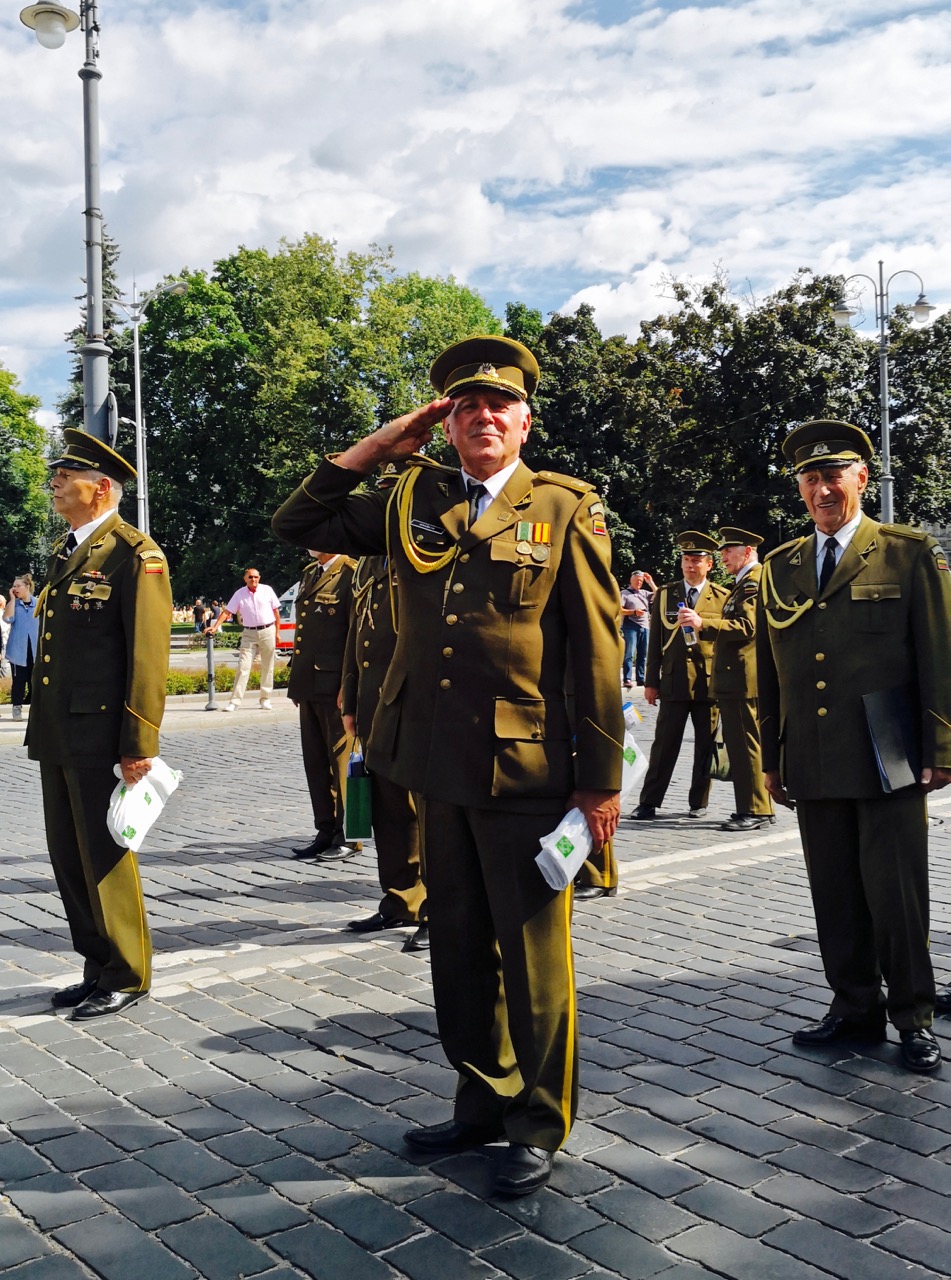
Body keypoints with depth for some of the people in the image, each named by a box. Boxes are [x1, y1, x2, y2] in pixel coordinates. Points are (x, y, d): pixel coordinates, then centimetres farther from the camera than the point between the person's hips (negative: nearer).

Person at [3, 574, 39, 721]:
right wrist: (13, 598, -12)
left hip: (35, 649, 0)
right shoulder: (13, 603, 3)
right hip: (18, 649, 0)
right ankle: (17, 708, 8)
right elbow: (7, 618, -16)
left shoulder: (38, 603, 3)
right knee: (19, 680, 2)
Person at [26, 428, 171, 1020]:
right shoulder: (66, 551, 16)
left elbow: (148, 654, -15)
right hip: (58, 734, 9)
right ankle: (99, 968, 28)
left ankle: (127, 977, 16)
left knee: (105, 858, 1)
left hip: (100, 735, -8)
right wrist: (42, 725, 14)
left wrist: (139, 743, -19)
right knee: (69, 858, 14)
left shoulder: (135, 554, -10)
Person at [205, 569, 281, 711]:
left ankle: (265, 699, 15)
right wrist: (214, 627, -14)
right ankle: (235, 701, -7)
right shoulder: (239, 594, 2)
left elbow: (276, 611, 5)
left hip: (268, 631, 0)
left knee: (267, 667, 5)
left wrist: (277, 632, 3)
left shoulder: (267, 590, 1)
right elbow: (226, 612, -1)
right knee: (243, 666, -7)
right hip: (249, 634, 0)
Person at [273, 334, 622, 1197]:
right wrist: (378, 446, 5)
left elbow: (596, 654, -5)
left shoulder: (565, 510, -3)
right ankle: (483, 1101, 33)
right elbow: (299, 525, 12)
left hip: (525, 770, -5)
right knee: (459, 946, 16)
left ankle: (540, 1125, 21)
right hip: (437, 767, 5)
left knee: (532, 953, 5)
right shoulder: (414, 502, 10)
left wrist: (600, 780, -7)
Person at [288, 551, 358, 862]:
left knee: (341, 761, 0)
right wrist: (296, 681, 16)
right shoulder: (309, 575, 17)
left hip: (336, 687, -8)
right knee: (315, 762, 12)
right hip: (309, 685, 9)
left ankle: (348, 837, 9)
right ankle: (326, 833, 21)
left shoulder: (350, 574, -10)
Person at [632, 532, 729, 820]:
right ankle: (649, 803, 3)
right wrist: (651, 681, 6)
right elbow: (655, 641, 9)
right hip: (674, 681, 0)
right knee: (664, 744, -1)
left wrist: (700, 622, -12)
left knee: (705, 746, 6)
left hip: (709, 681, 0)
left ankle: (699, 802, 18)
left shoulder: (722, 597, 6)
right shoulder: (664, 594, 10)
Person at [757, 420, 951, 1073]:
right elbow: (769, 672, 14)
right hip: (813, 767, 4)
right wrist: (772, 758, 13)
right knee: (835, 894, 10)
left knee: (895, 892, 0)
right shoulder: (779, 568, 12)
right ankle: (855, 1007, 25)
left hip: (887, 764, -4)